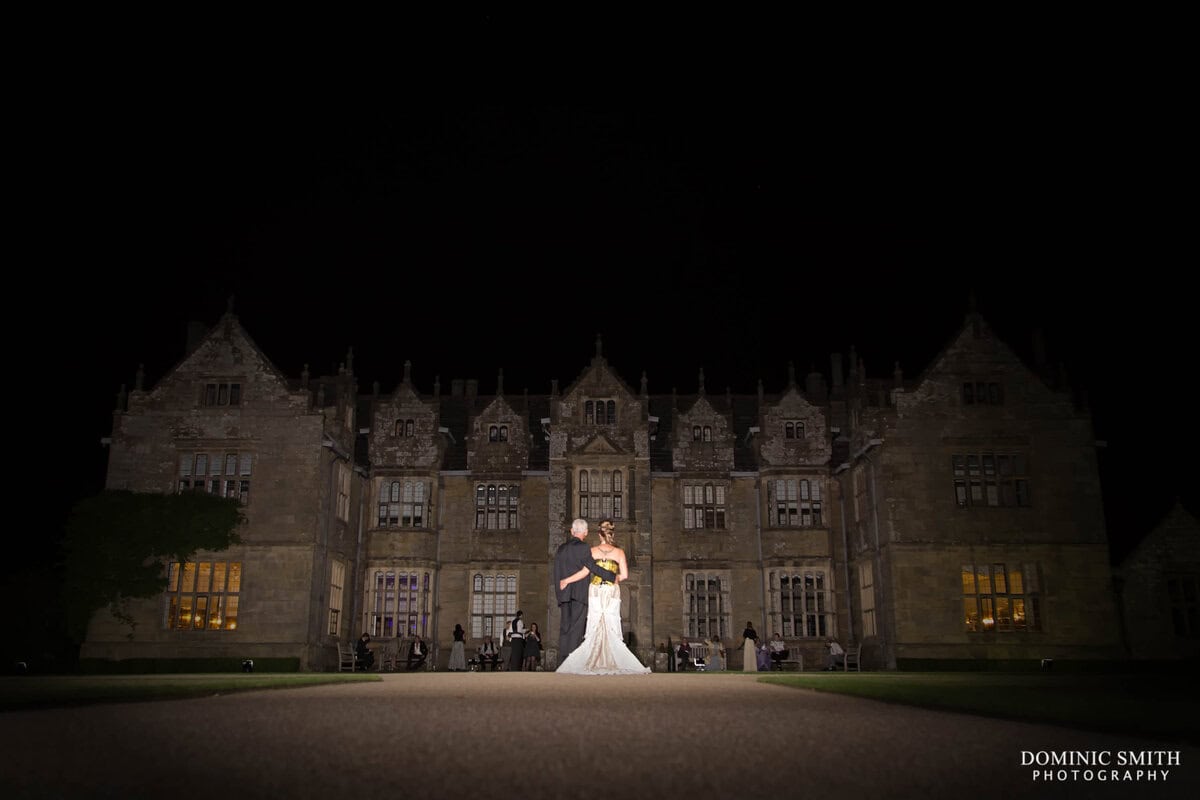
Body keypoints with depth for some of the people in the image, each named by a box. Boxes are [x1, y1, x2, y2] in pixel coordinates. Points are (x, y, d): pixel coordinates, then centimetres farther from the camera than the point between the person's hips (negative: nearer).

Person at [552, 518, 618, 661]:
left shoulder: (560, 549, 14)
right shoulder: (582, 547, -6)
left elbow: (556, 574, 15)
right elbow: (592, 567, -12)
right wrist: (613, 576, -4)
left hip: (563, 594, 6)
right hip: (579, 593, -6)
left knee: (564, 628, 7)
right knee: (576, 629, -5)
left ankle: (562, 662, 4)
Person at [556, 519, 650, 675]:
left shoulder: (593, 551, 2)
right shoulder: (619, 552, 2)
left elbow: (585, 571, -6)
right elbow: (624, 575, -3)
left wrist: (566, 580, 2)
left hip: (595, 591, 1)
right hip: (612, 592, -1)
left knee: (595, 627, 2)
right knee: (611, 628, 0)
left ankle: (594, 662, -1)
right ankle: (611, 662, -4)